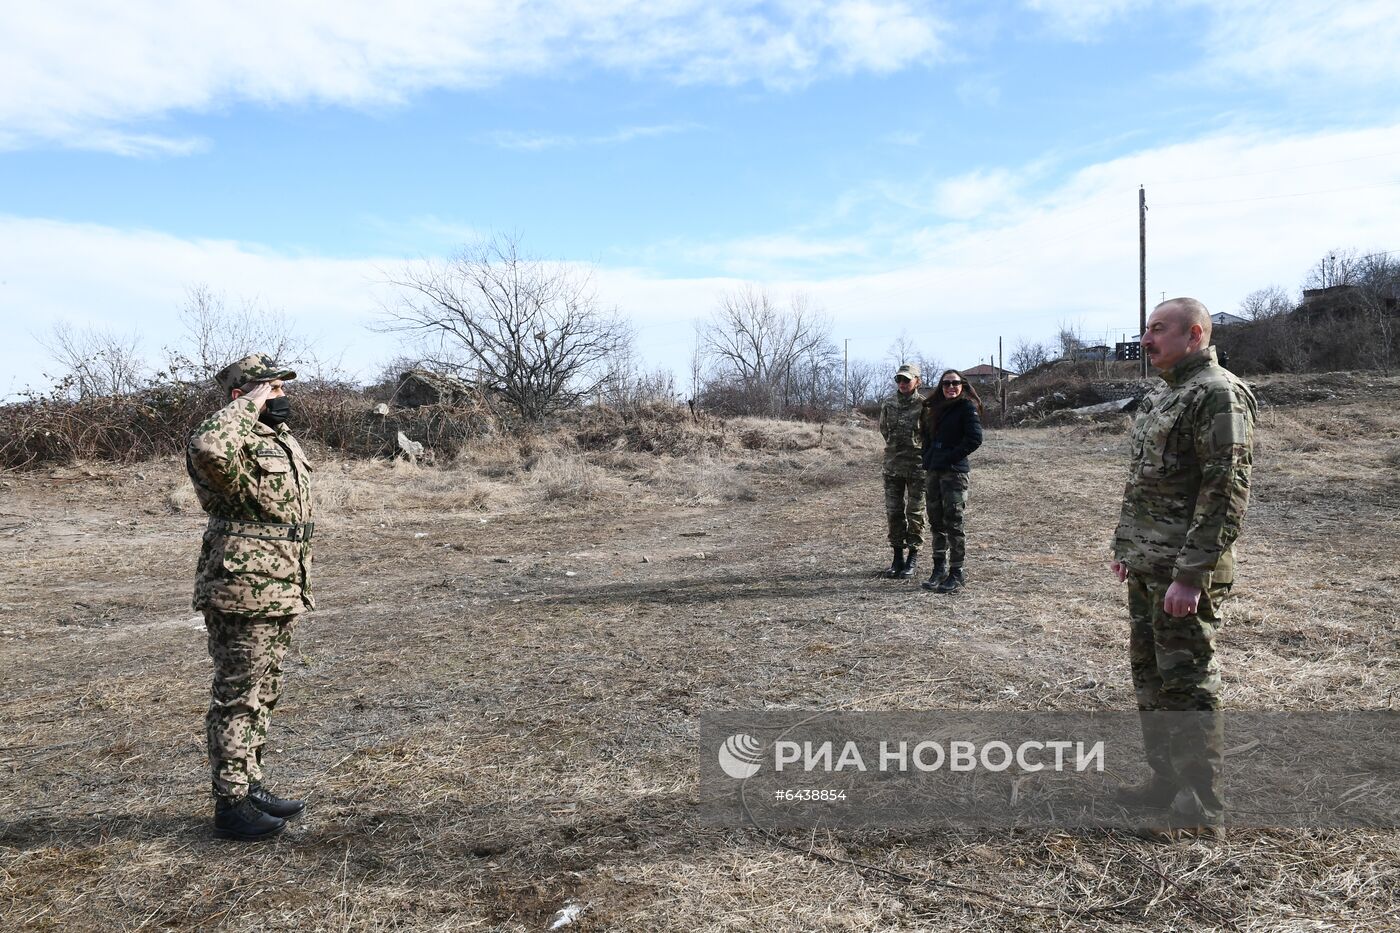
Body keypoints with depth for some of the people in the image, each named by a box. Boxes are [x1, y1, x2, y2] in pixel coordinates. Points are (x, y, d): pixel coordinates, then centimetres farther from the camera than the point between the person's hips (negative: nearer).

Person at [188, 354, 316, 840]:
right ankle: (231, 803, 12)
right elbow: (209, 447, -43)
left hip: (280, 594, 10)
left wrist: (299, 586, 23)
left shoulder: (282, 440, 14)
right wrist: (250, 404, -27)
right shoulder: (235, 441, -16)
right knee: (237, 699, 1)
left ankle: (250, 785, 30)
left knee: (262, 695, 18)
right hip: (243, 596, -9)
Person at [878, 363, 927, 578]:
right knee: (893, 512, 7)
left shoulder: (924, 406, -8)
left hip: (917, 468, -4)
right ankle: (898, 557, 18)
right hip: (892, 466, 4)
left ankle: (912, 559, 12)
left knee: (915, 514, 3)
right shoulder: (888, 405, 5)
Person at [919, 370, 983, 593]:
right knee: (936, 523, 10)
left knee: (953, 523, -5)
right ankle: (939, 569, 19)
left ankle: (956, 574, 1)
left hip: (954, 472, -7)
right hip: (934, 471, 7)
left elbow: (975, 438, -14)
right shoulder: (935, 408, 16)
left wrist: (949, 457, -13)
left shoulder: (967, 407, -5)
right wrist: (928, 459, 7)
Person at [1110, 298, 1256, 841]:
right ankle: (1164, 782, 31)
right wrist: (1124, 546, 19)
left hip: (1183, 572, -10)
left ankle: (1204, 813, 10)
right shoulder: (1161, 396, 15)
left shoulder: (1218, 394, -14)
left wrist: (1191, 574, -23)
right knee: (1149, 675, 17)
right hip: (1146, 568, 10)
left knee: (1187, 685, -2)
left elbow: (1226, 493, -21)